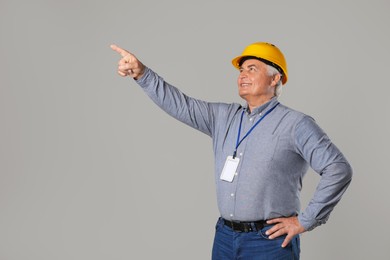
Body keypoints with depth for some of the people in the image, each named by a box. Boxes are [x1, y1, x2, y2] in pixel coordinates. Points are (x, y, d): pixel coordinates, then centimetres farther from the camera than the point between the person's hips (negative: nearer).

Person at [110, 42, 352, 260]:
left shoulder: (295, 124, -7)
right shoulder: (224, 117, 11)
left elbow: (339, 169, -12)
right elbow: (181, 105, 5)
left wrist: (305, 221, -11)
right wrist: (142, 73, -6)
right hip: (225, 238, 6)